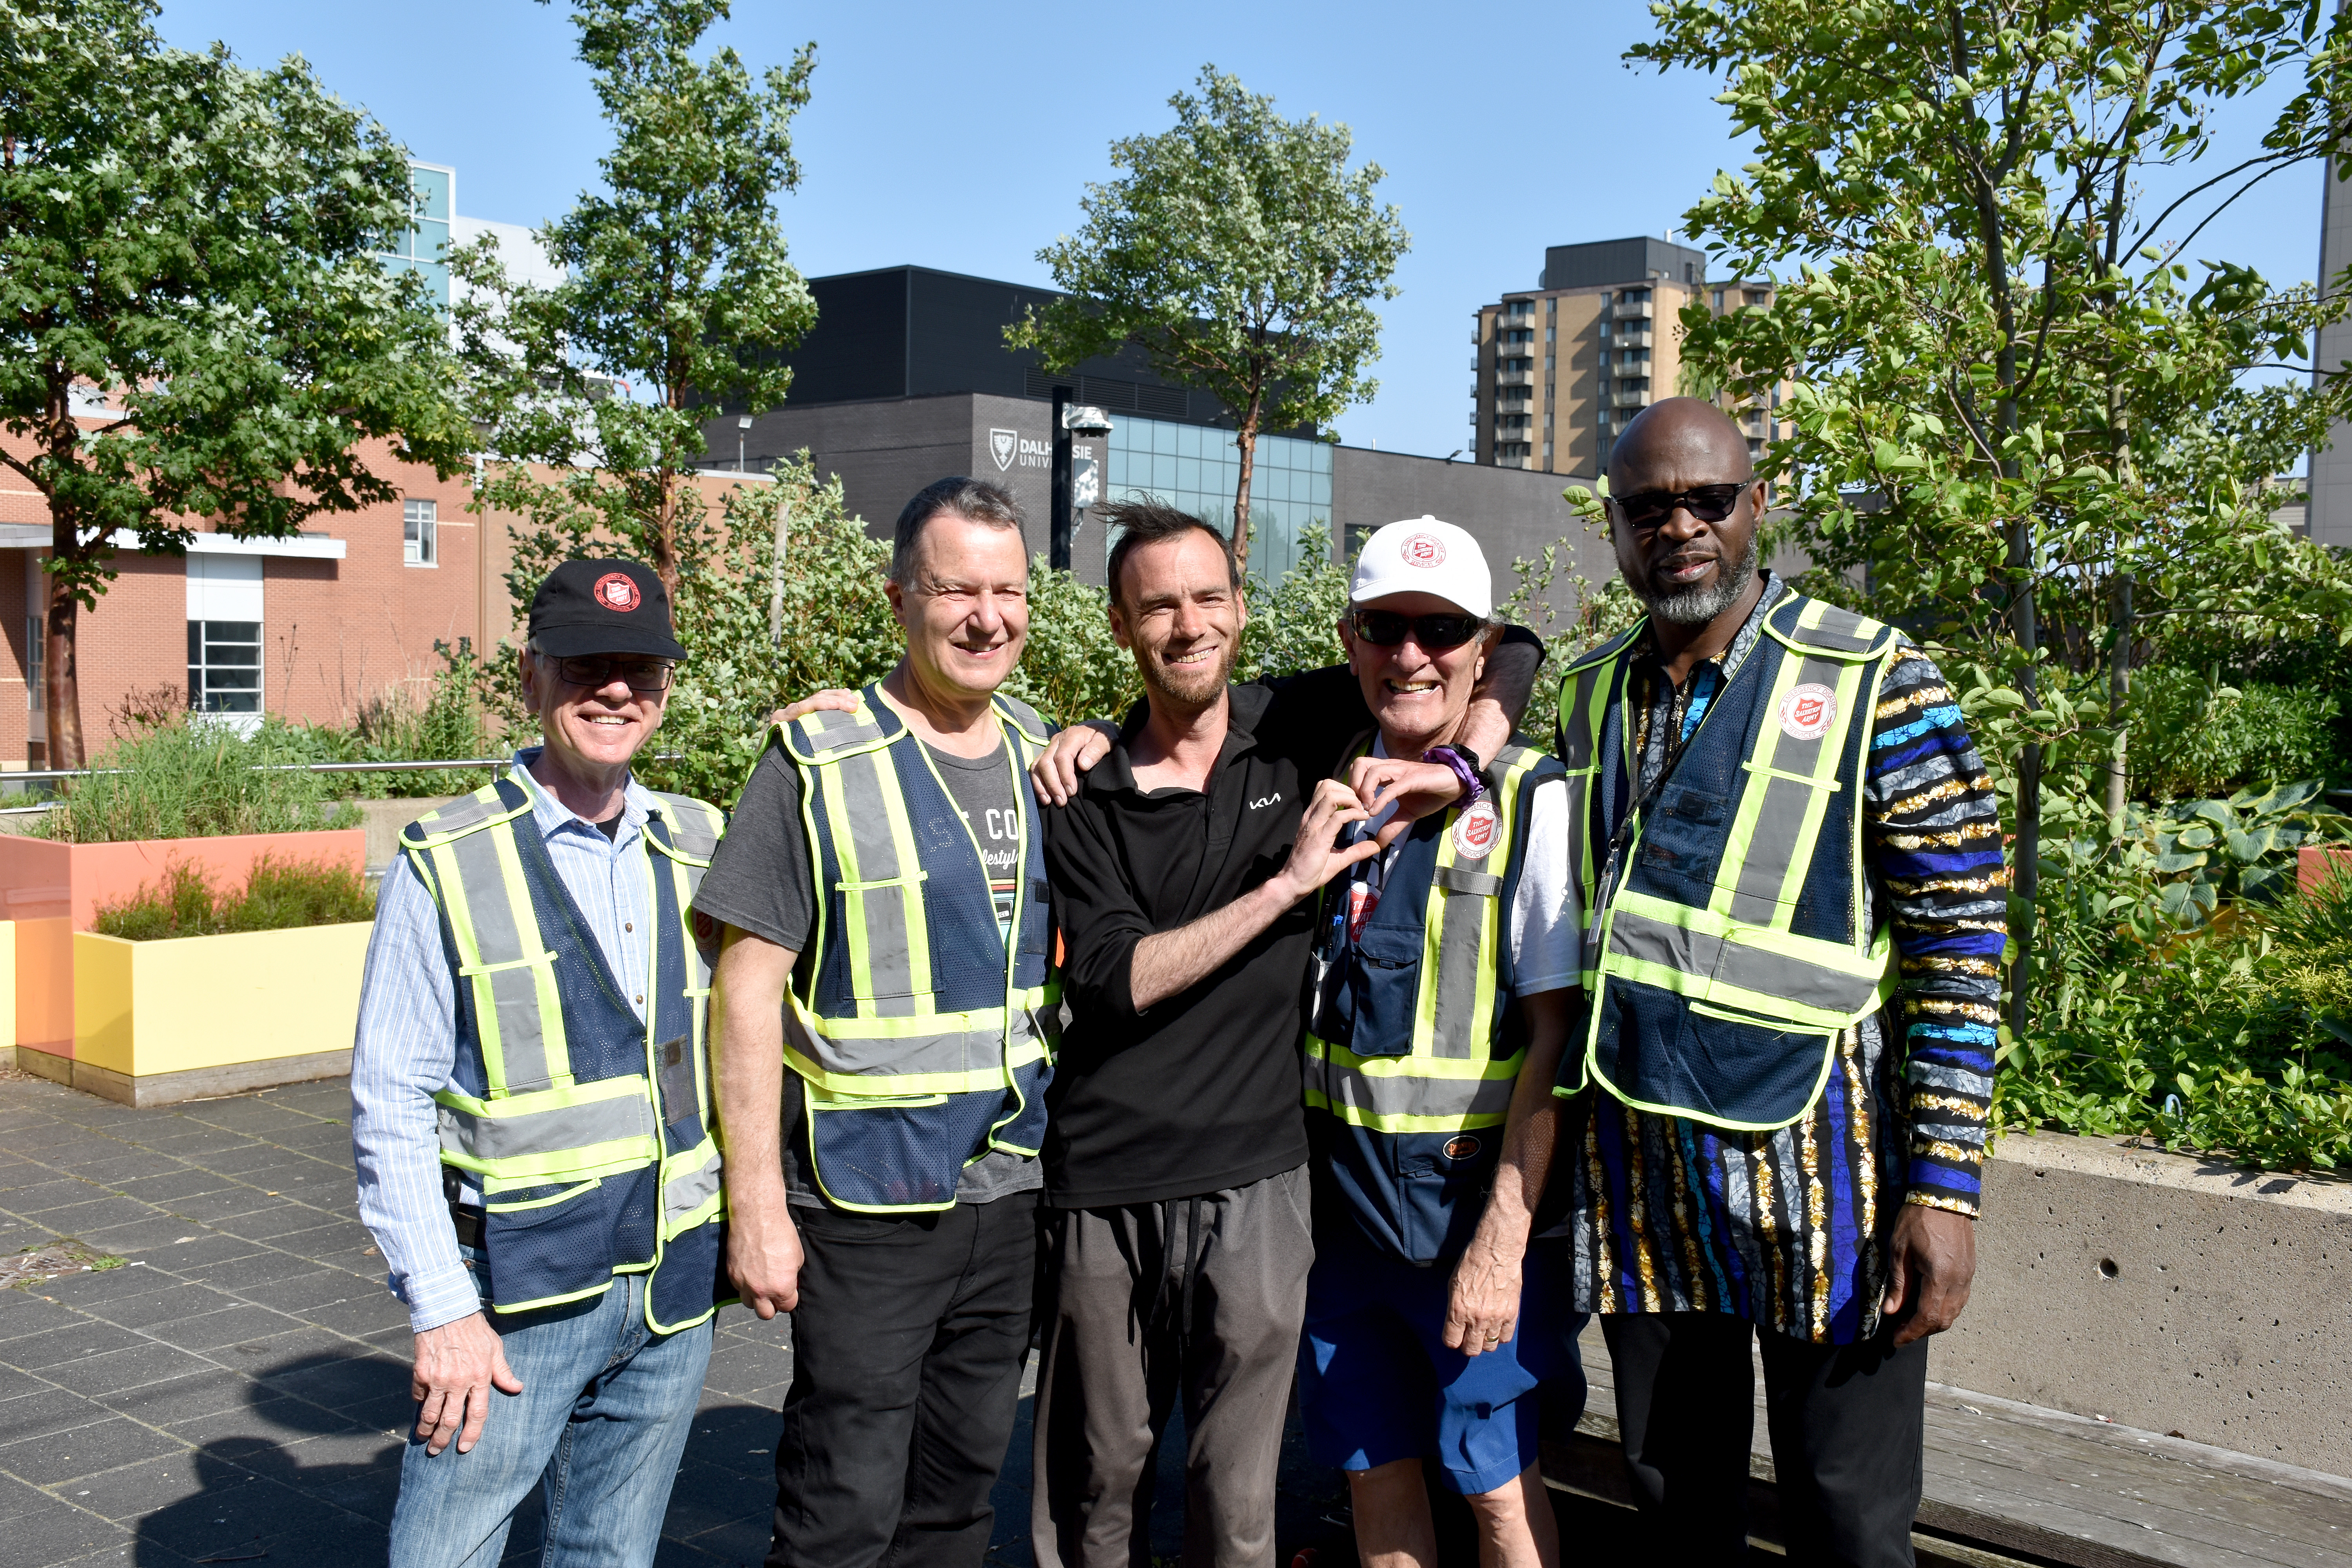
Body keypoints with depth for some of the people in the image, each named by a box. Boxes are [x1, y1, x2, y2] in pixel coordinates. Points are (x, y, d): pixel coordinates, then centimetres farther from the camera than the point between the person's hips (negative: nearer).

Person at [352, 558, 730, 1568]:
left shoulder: (706, 850, 6)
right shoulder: (448, 867, -6)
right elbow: (391, 1108, -7)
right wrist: (443, 1310, -11)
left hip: (675, 1288, 4)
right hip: (518, 1294, -4)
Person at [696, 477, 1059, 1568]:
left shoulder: (1044, 758, 7)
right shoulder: (819, 762, -10)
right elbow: (748, 989, -12)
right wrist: (757, 1209, -14)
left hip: (1014, 1193, 5)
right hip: (868, 1200, -5)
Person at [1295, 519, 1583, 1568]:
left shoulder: (1530, 802, -10)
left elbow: (1555, 1037, -13)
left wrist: (1503, 1237, -17)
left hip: (1472, 1197, -4)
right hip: (1337, 1190, 5)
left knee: (1496, 1482, 7)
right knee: (1374, 1470, 14)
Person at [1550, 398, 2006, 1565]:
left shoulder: (1874, 685, -8)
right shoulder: (1591, 696, 8)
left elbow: (1958, 944, -10)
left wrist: (1944, 1188, -15)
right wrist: (1552, 1138, 12)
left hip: (1818, 1168, -4)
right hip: (1635, 1172, 5)